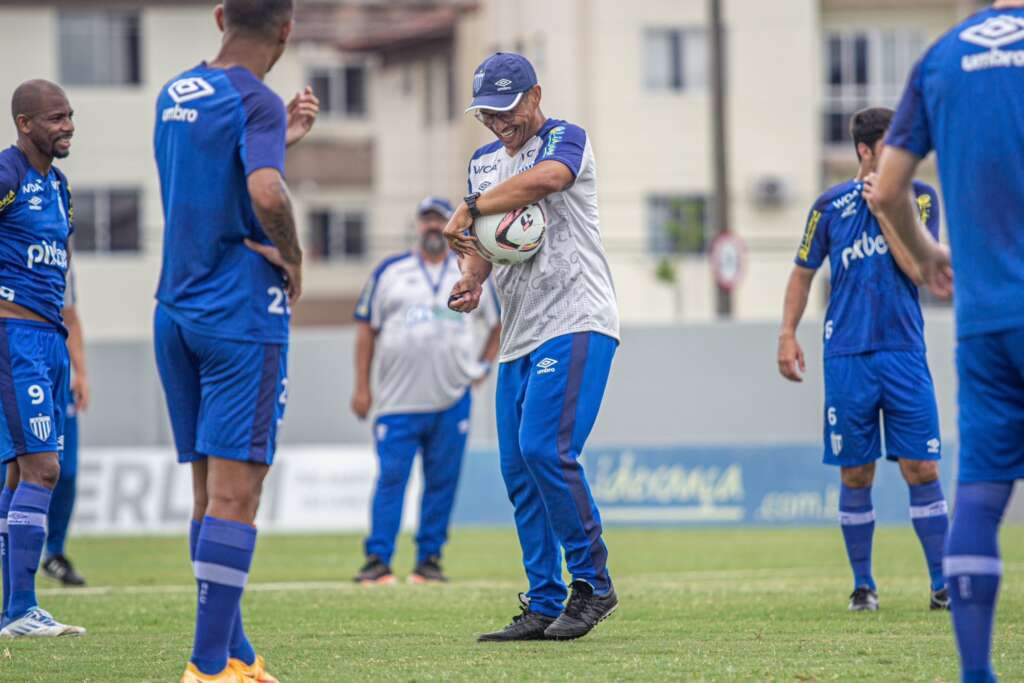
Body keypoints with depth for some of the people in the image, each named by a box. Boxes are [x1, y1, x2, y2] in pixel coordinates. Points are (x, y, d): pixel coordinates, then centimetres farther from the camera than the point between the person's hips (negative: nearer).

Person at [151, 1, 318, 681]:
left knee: (210, 490, 13)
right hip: (242, 316, -8)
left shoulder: (174, 94, 12)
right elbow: (266, 193, -28)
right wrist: (292, 256, -12)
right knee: (235, 492, -8)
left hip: (176, 313, 8)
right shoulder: (256, 102, -11)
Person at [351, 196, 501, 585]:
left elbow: (499, 324, 22)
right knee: (390, 478, -7)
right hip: (398, 402, -1)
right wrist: (361, 386, 2)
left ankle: (429, 559, 6)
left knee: (442, 482, 0)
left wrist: (484, 365, 8)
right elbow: (366, 329, 8)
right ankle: (378, 560, -7)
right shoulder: (390, 272, 9)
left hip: (452, 401, 1)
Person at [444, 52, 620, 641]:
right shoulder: (485, 162, 19)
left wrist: (468, 209, -17)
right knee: (519, 470, 4)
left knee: (546, 448, -20)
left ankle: (594, 585, -8)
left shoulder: (566, 139, -4)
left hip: (576, 324, -8)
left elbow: (545, 178, -27)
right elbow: (483, 241, 24)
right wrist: (472, 280, 1)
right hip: (519, 338, 8)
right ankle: (544, 606, 9)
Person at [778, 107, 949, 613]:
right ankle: (863, 585, 14)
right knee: (856, 475, 3)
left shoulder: (920, 198, 3)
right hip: (848, 357, 0)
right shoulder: (832, 205, 4)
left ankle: (942, 585, 0)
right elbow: (804, 272, 15)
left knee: (922, 469, -4)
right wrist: (787, 334, 8)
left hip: (904, 353, 0)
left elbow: (919, 269, -9)